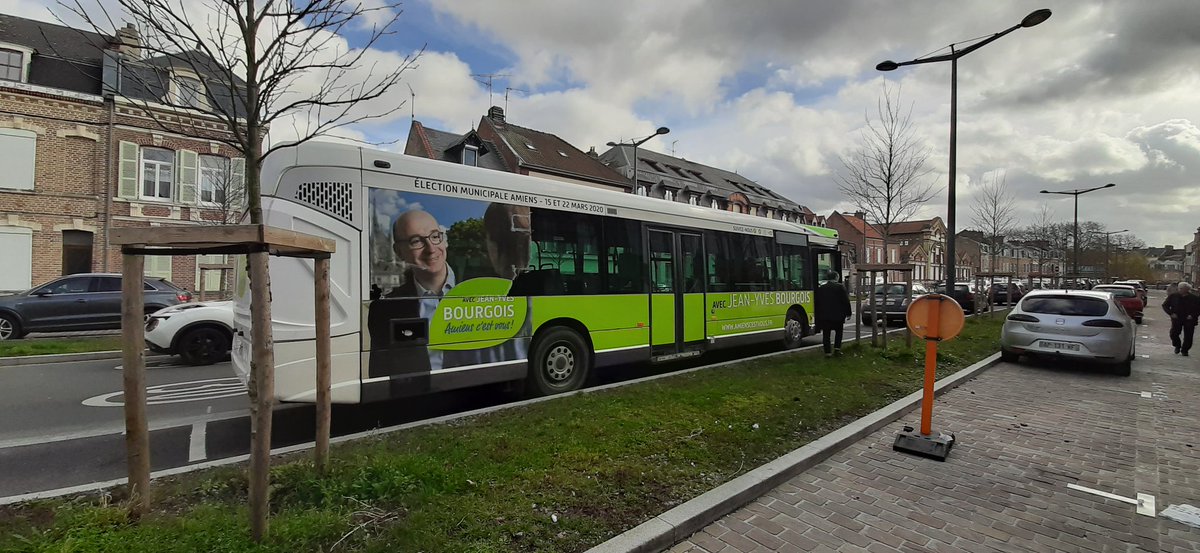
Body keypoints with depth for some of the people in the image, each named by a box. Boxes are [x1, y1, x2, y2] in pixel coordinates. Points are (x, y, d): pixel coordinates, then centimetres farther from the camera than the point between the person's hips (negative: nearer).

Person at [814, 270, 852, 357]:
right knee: (838, 332, 17)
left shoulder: (821, 288, 5)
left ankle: (827, 352, 2)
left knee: (826, 334, 4)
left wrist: (818, 314, 15)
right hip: (837, 315, -2)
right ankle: (837, 347, 7)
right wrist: (848, 313, 2)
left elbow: (816, 302, 8)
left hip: (824, 316, 2)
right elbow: (846, 301, -5)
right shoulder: (840, 287, -5)